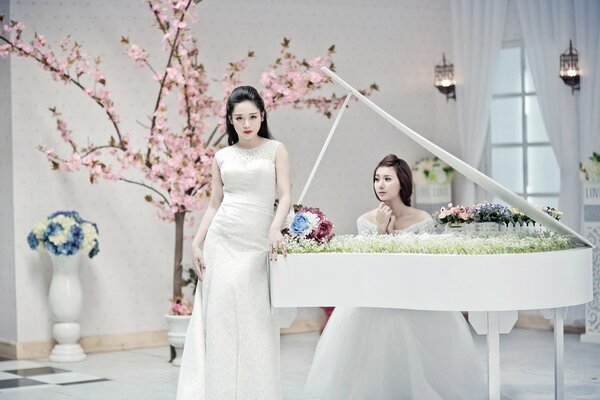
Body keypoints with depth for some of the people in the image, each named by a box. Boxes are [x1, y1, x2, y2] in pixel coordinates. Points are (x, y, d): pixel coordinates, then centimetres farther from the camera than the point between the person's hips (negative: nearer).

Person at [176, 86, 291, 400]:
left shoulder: (275, 150, 4)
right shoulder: (222, 157, 11)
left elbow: (285, 195, -5)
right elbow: (214, 205, 13)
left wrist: (276, 228, -23)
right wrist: (196, 243, 4)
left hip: (257, 244, -2)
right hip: (222, 241, 2)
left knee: (254, 320, -4)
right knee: (222, 317, 0)